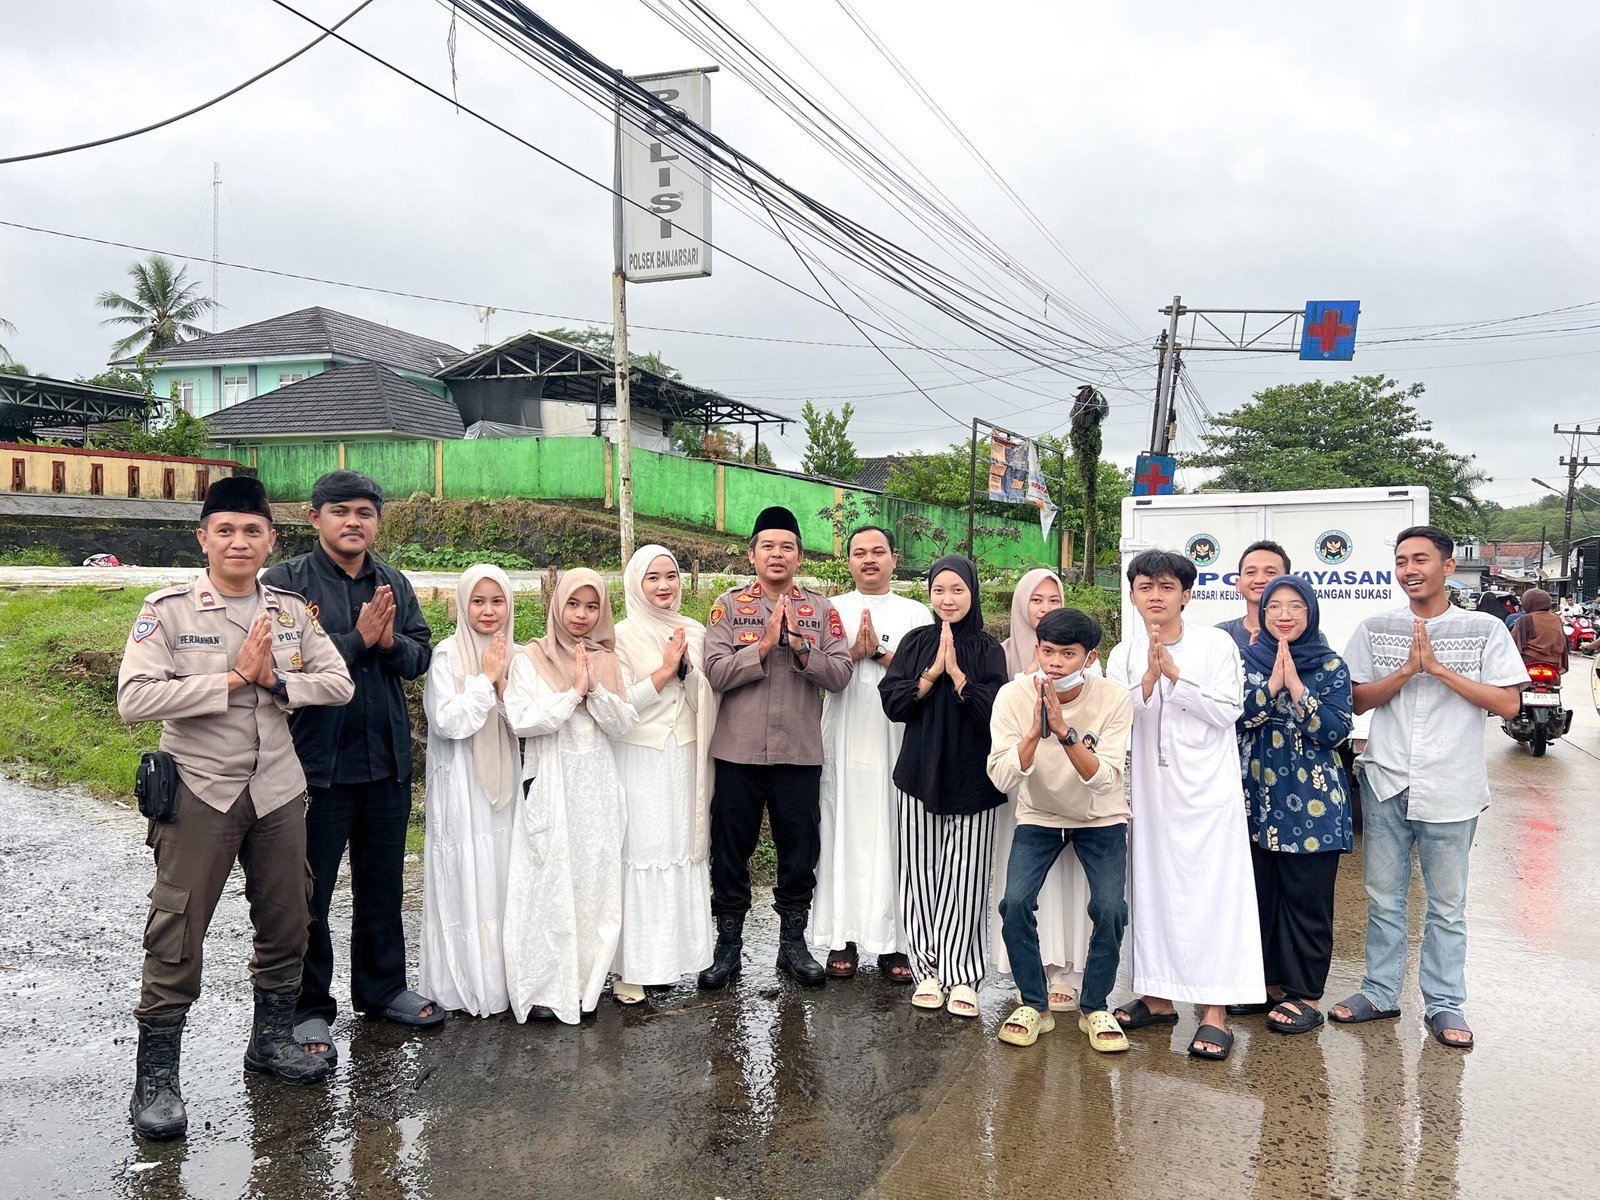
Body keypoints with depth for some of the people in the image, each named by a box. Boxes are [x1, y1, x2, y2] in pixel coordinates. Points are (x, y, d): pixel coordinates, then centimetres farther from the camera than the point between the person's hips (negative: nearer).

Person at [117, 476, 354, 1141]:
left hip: (277, 790, 4)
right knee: (177, 932, 0)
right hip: (200, 791, -4)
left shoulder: (291, 611, 4)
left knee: (285, 921, 13)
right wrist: (233, 679, -20)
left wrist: (277, 682, -15)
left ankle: (271, 1037, 34)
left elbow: (338, 682, 2)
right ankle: (156, 1074, 15)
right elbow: (134, 698, -19)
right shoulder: (169, 610, -8)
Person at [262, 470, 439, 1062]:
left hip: (387, 762, 5)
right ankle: (308, 1008, 21)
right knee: (309, 893, 6)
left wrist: (391, 642, -16)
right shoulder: (286, 582, -8)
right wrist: (358, 639, -20)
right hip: (317, 762, -5)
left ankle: (381, 987, 35)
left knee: (383, 884, 18)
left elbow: (422, 656, 4)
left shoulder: (395, 584, 8)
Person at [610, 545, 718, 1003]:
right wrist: (665, 669, -13)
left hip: (683, 758, 4)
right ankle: (630, 967, 2)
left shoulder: (694, 632, 10)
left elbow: (705, 701, 8)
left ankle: (667, 955, 16)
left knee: (682, 852, 5)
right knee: (639, 854, -6)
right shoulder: (622, 636, -3)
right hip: (639, 759, -4)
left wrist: (688, 667, -10)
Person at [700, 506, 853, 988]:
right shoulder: (729, 605, 0)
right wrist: (765, 645, -19)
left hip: (800, 753, 1)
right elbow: (716, 672, -11)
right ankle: (728, 945, 24)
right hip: (738, 751, -1)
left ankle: (793, 943, 28)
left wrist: (800, 649, -20)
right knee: (731, 850, 9)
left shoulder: (821, 610, 4)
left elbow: (840, 674, -6)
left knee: (800, 852, 11)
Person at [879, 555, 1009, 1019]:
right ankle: (928, 971, 13)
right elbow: (893, 702, -2)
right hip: (920, 773, 2)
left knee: (964, 877, -1)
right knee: (920, 874, 3)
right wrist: (933, 672, -12)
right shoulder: (916, 642, 7)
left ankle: (962, 978, 6)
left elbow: (994, 714, -8)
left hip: (971, 777, -2)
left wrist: (956, 672, -15)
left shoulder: (987, 649, 1)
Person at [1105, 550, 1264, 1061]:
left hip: (1206, 789, -4)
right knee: (1151, 890, 8)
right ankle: (1158, 997, 21)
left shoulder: (1216, 645, -2)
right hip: (1150, 790, 4)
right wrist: (1148, 680, -15)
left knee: (1211, 894, -5)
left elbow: (1228, 710, -9)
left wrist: (1175, 676, -15)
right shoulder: (1124, 655, 7)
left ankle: (1215, 1013, -2)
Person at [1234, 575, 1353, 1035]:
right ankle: (1268, 982, 24)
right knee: (1258, 894, 10)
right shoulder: (1246, 660, 6)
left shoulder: (1330, 666, -1)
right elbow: (1231, 717, -6)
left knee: (1306, 898, 1)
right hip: (1256, 798, 3)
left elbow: (1334, 732, -10)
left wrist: (1296, 687, -17)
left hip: (1311, 802, -3)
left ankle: (1305, 993, 13)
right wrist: (1272, 684, -14)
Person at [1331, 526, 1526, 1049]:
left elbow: (1509, 704, -6)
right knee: (1384, 897, 11)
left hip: (1450, 789, -2)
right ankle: (1380, 993, 23)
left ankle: (1445, 1004, 19)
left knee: (1447, 905, 7)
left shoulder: (1484, 629, 0)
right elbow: (1358, 700, 2)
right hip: (1385, 785, 2)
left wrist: (1439, 669, -14)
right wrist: (1407, 669, -14)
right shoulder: (1375, 629, 6)